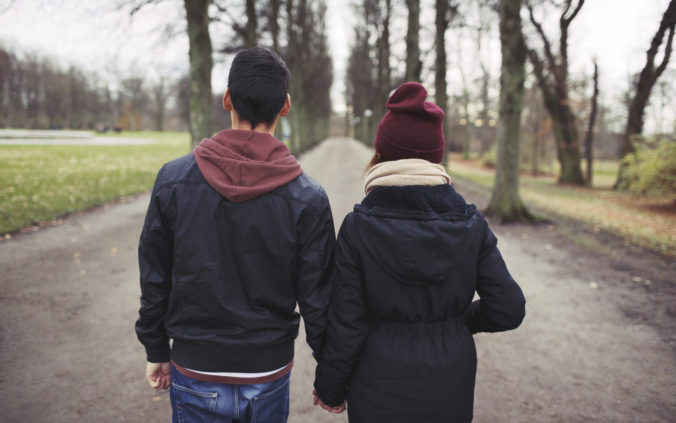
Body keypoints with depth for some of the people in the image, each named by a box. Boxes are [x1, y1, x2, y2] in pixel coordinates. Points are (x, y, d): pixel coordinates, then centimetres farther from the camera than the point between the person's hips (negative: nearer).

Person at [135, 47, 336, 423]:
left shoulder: (174, 179, -11)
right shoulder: (308, 198, -14)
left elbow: (154, 281, -3)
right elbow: (317, 299, -9)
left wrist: (157, 351, 12)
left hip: (195, 375, 1)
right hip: (269, 377, 0)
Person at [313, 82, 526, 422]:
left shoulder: (358, 227, -17)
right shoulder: (470, 223, -10)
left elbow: (346, 323, -13)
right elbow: (508, 308, -8)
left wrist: (329, 388, 2)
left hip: (381, 389, -2)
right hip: (451, 387, 3)